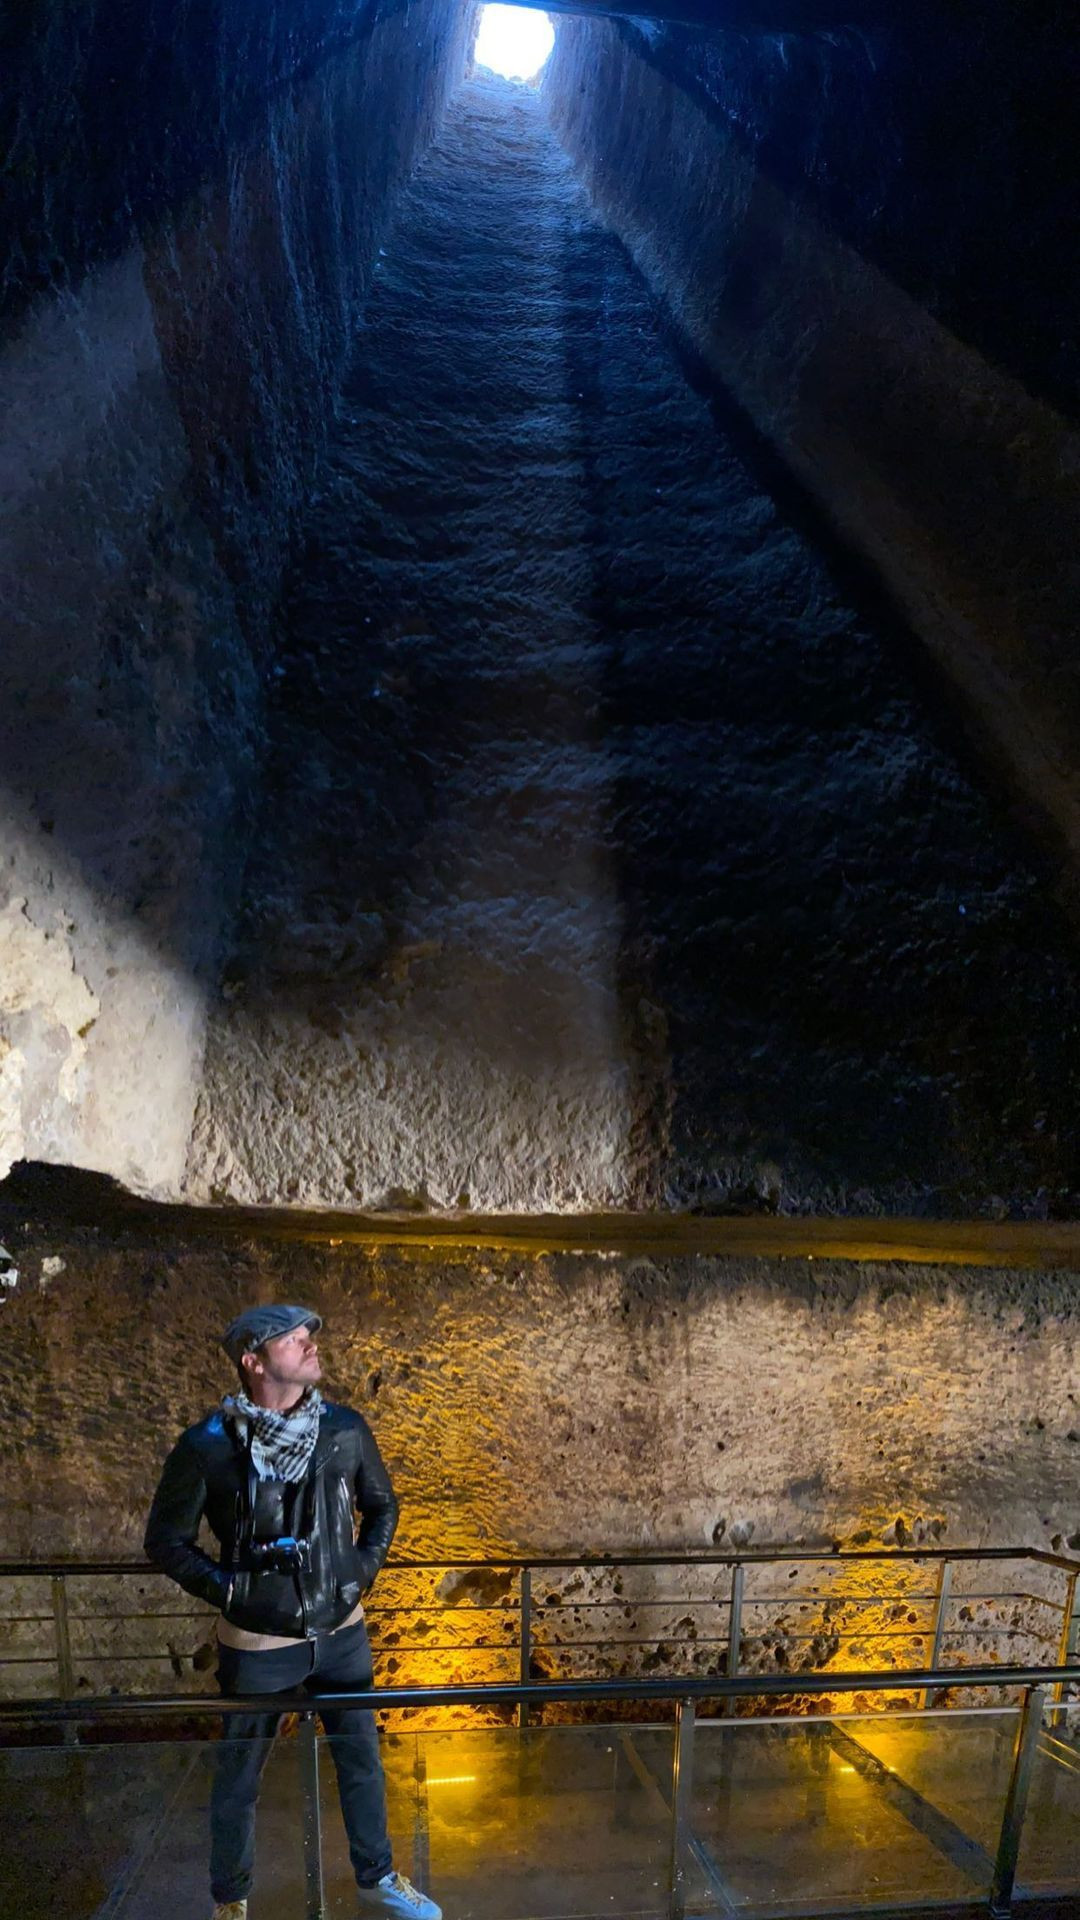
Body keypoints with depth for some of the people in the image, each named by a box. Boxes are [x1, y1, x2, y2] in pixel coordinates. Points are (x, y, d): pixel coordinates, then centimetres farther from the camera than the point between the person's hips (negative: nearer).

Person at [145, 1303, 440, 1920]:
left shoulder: (345, 1429, -9)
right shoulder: (208, 1446, -19)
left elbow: (382, 1504, 8)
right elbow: (167, 1539, -7)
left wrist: (366, 1565, -3)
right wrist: (228, 1588, -13)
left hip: (342, 1635, 3)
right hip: (259, 1644, -3)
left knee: (362, 1759, 19)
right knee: (240, 1777, 16)